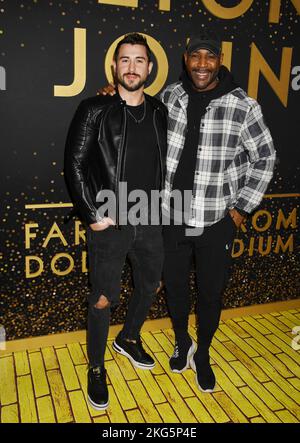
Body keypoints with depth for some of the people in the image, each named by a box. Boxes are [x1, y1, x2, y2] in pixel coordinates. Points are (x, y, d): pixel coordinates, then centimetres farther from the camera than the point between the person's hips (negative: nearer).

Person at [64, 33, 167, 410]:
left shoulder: (160, 113, 5)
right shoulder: (95, 111, -7)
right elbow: (75, 165, -7)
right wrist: (92, 215, -10)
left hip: (150, 223, 5)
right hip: (109, 225, -4)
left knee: (149, 286, 20)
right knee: (103, 300, 5)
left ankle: (129, 339, 47)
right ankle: (96, 369, 29)